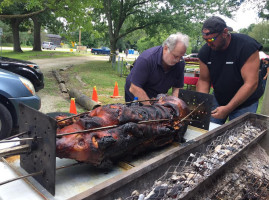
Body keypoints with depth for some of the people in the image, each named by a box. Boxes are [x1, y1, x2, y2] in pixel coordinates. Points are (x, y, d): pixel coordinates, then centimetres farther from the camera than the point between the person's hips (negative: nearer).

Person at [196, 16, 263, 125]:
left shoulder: (247, 46, -22)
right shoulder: (205, 51, -8)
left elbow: (251, 83, -26)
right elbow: (203, 80, -4)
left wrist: (227, 109, -30)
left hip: (245, 103, -3)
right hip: (218, 100, 4)